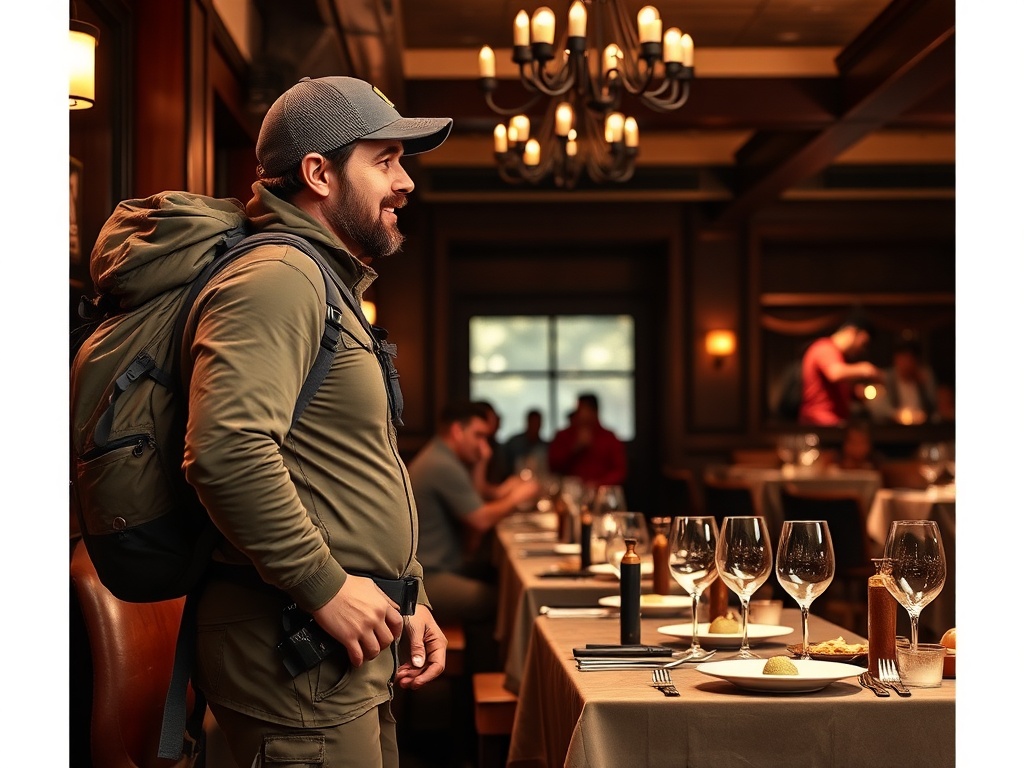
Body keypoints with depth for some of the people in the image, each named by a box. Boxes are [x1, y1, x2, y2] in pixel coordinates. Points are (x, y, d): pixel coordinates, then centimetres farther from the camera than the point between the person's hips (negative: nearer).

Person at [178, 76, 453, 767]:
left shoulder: (331, 289, 21)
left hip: (357, 656, 10)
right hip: (296, 653, -10)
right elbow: (226, 450, -30)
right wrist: (324, 586, -23)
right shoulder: (277, 278, -14)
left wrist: (407, 598, 17)